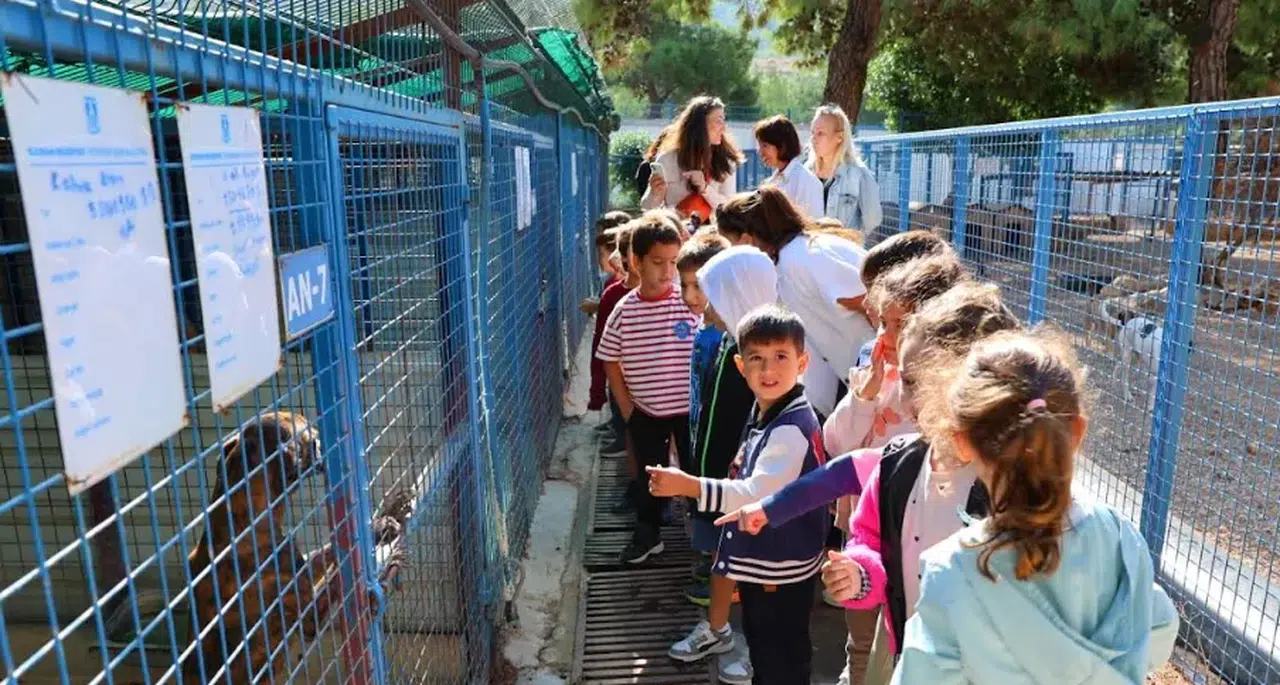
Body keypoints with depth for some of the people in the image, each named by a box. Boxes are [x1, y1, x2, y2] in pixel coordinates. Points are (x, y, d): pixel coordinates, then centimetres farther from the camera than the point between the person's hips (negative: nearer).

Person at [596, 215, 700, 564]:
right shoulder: (624, 310, -7)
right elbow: (611, 362, 3)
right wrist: (627, 408, 3)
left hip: (689, 409, -2)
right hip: (645, 413, 2)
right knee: (648, 477, 17)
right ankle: (647, 534, 37)